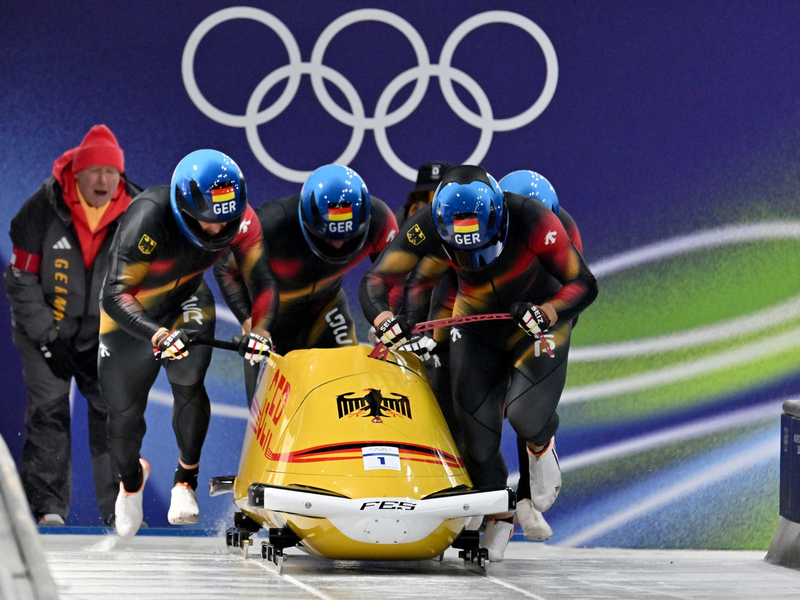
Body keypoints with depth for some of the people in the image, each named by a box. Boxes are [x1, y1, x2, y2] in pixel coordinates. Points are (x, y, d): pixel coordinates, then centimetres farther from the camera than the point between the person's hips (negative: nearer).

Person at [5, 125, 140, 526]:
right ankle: (46, 507, -5)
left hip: (104, 338, 2)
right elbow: (21, 282, -9)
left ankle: (119, 508, -1)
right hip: (45, 331, -2)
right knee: (48, 411, -9)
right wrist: (48, 340, -13)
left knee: (113, 411, -5)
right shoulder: (44, 210, -14)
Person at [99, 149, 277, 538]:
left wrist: (259, 331, -31)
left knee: (189, 379, -26)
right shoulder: (149, 218, -38)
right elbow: (115, 295, -41)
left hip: (186, 302, 2)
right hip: (131, 315, -2)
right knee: (124, 411, 4)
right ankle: (131, 478, 38)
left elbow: (262, 281, -12)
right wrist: (158, 336, -57)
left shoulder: (240, 219, -23)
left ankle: (186, 478, -8)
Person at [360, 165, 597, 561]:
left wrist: (548, 312, -44)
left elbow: (584, 285, -25)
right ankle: (499, 517, 24)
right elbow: (374, 281, -24)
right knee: (477, 429, -4)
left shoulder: (532, 221, -33)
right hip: (476, 324, 3)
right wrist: (382, 317, -45)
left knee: (525, 413, -25)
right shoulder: (426, 227, -27)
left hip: (539, 319, -3)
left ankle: (541, 447, 14)